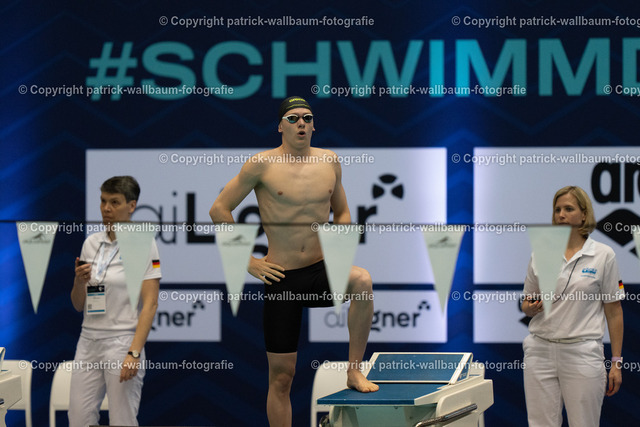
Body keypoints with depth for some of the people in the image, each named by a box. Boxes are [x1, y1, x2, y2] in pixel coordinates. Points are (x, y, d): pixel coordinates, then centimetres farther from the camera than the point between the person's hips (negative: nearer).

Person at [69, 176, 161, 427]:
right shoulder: (91, 243, 11)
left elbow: (150, 304, -11)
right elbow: (79, 305, 14)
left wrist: (134, 353, -20)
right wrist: (79, 281, -9)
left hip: (122, 343, -6)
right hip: (88, 342, 6)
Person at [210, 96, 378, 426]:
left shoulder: (330, 161, 7)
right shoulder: (262, 164, -4)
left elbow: (342, 211, 23)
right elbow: (219, 210, -1)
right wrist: (247, 261, -5)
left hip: (322, 271, 2)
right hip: (281, 278, -2)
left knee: (362, 280, -32)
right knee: (282, 374, 0)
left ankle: (354, 372, -19)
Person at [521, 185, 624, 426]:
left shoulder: (603, 255, 0)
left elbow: (614, 311, 1)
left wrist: (616, 362, -3)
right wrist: (529, 308, -8)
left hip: (582, 353, -3)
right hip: (540, 351, 3)